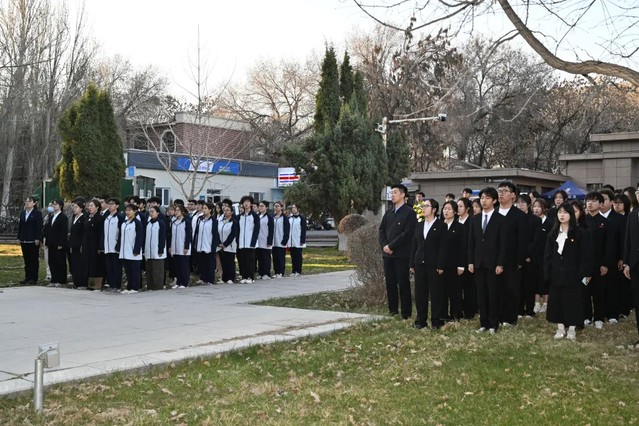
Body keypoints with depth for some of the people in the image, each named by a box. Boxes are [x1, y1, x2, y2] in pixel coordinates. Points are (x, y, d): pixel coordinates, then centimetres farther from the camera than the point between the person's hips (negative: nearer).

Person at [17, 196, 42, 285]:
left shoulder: (37, 213, -5)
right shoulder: (23, 213, 12)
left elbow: (39, 227, -9)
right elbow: (20, 225, 14)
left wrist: (37, 239, -15)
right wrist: (19, 237, 8)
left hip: (33, 241, -6)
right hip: (24, 240, 6)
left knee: (34, 260, 0)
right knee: (26, 260, 10)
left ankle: (33, 278, 3)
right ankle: (27, 277, 17)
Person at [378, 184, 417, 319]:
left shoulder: (409, 213, -6)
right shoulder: (388, 213, 15)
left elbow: (407, 233, -14)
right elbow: (382, 230, 13)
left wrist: (391, 246, -14)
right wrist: (384, 246, -5)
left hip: (402, 255, -6)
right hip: (387, 254, 6)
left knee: (403, 284, -2)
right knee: (390, 284, 8)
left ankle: (406, 314, 3)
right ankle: (392, 311, 16)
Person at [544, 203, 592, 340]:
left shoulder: (579, 234, -4)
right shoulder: (553, 233, 8)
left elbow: (585, 255, -7)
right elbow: (547, 254, 8)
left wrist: (584, 273, -13)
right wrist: (547, 272, -1)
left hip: (572, 274, -4)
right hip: (556, 274, 4)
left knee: (572, 301, 1)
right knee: (557, 300, 5)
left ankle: (572, 329, 10)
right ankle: (560, 328, 14)